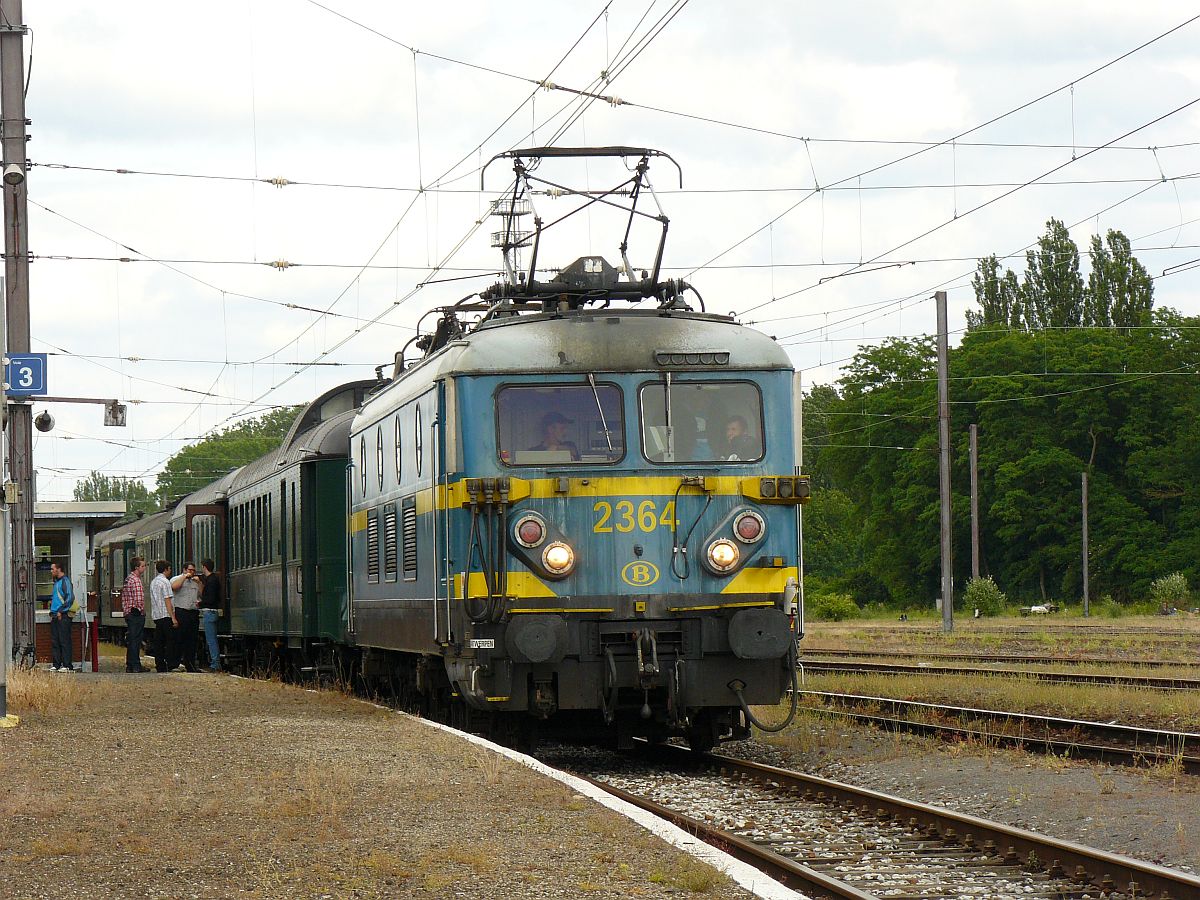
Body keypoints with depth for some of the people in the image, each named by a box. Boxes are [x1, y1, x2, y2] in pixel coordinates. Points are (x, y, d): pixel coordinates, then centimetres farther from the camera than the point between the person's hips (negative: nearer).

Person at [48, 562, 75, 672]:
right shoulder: (56, 582, 19)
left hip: (63, 615, -9)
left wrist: (61, 610, -17)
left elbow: (70, 598, -16)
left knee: (64, 640, -8)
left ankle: (67, 665, -7)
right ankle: (56, 664, 11)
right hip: (54, 615, 9)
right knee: (54, 641, 8)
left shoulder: (65, 581, -8)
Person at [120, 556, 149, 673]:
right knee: (135, 640, -6)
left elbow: (123, 597, 17)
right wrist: (142, 611, -10)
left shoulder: (127, 580, 14)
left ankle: (129, 665, 16)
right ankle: (136, 666, -4)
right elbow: (138, 599, -22)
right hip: (137, 614, -9)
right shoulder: (136, 580, -16)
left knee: (131, 640, 12)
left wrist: (125, 610, 17)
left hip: (128, 613, 9)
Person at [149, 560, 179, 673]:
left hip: (156, 616, 8)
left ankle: (160, 665, 7)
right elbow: (167, 601, -15)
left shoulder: (153, 582, 16)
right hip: (166, 616, -8)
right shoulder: (165, 582, -10)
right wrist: (173, 618, -15)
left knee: (159, 642, 7)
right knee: (172, 641, -5)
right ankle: (171, 665, -10)